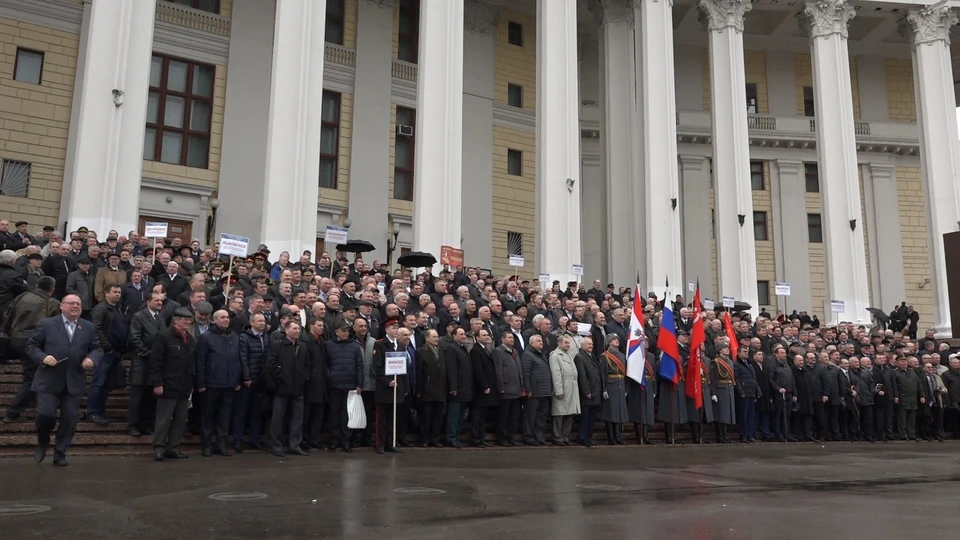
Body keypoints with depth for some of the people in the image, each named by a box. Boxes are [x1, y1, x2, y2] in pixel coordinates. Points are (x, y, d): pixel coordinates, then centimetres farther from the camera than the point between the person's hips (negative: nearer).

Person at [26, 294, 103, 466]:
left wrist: (92, 359, -11)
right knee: (45, 415, -11)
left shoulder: (88, 327, 9)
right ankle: (42, 443, 20)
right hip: (48, 381, -3)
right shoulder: (47, 324, 1)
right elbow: (31, 345, 2)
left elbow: (97, 349, 11)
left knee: (70, 419, 3)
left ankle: (60, 453, 18)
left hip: (74, 383, 3)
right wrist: (43, 357, -16)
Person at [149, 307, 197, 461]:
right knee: (163, 419, -2)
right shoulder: (164, 336, -7)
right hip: (168, 387, -7)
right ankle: (159, 448, 6)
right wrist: (157, 383, -16)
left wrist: (192, 384, 14)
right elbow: (155, 362, -12)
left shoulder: (191, 339, 15)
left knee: (180, 420, 9)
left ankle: (173, 447, 17)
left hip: (184, 389, 7)